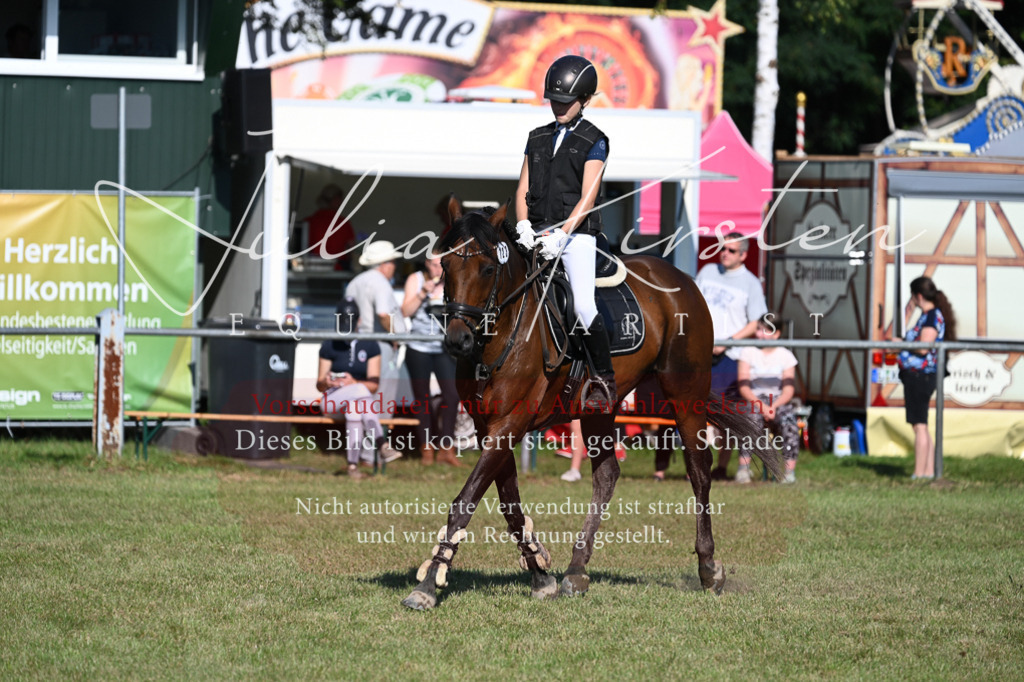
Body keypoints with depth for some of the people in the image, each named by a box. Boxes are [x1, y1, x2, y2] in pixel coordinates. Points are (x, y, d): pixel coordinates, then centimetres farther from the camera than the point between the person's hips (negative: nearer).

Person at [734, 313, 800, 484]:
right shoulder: (748, 352, 11)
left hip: (779, 403, 1)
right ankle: (743, 468, -37)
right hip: (754, 401, -1)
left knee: (788, 418, -34)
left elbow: (789, 389, 3)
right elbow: (743, 386, 0)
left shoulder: (785, 355, 13)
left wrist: (774, 406, -16)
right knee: (752, 416, -36)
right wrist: (761, 405, -16)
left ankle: (790, 471, -36)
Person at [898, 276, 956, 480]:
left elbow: (923, 347, -24)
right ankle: (929, 471, 19)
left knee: (919, 426, -10)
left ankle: (919, 474, -10)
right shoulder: (928, 315, 16)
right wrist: (909, 309, 29)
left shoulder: (932, 316, -14)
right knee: (920, 427, 15)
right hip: (915, 375, 11)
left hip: (920, 376, -11)